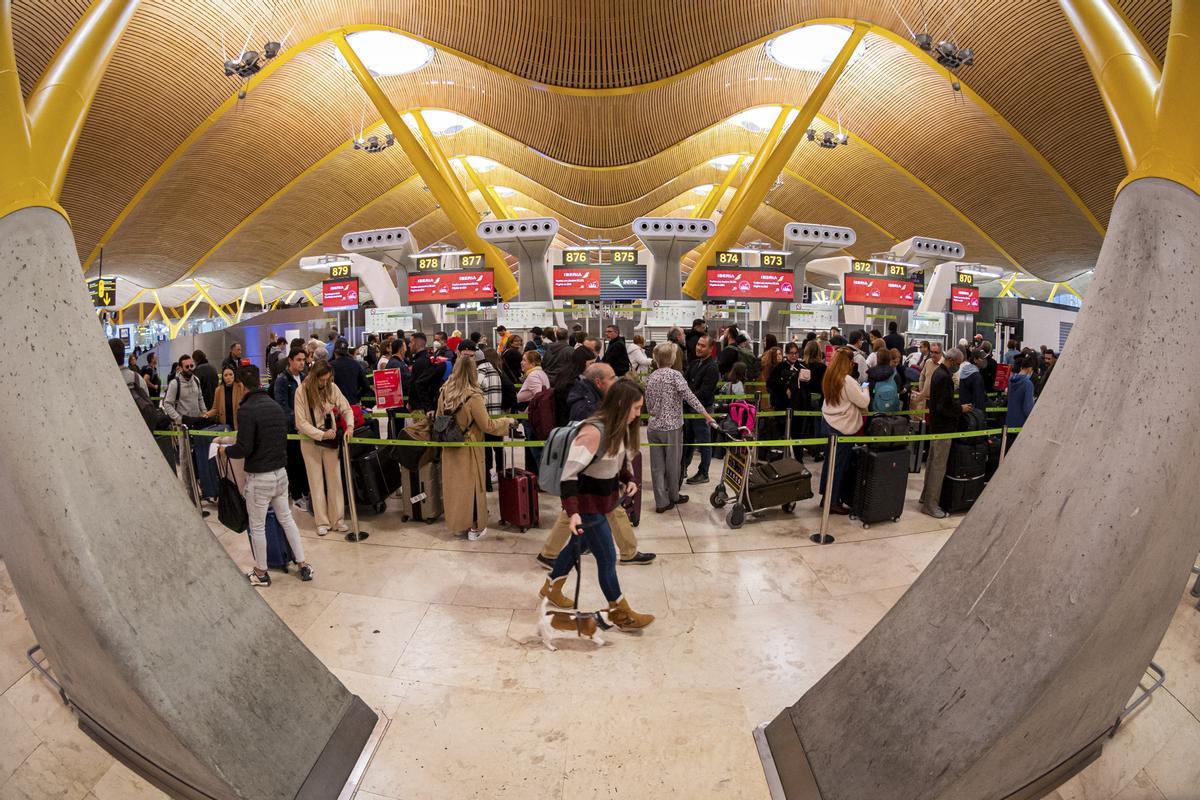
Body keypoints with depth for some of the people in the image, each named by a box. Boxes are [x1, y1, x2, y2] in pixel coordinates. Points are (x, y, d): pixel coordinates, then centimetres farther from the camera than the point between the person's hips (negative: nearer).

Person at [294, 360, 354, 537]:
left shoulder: (332, 388, -7)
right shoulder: (302, 391, -13)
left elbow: (346, 409, -3)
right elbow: (301, 422, -13)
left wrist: (350, 425, -22)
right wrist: (322, 434, -21)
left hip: (331, 439, 2)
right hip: (310, 441, -2)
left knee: (334, 479, 6)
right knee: (316, 481, 7)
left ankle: (337, 519, 15)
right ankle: (322, 522, 16)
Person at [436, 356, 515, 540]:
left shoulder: (444, 392, -3)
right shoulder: (473, 397, -22)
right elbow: (486, 426, -17)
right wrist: (506, 421, -3)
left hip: (450, 448, 6)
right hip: (468, 449, -5)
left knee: (454, 484, 17)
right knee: (471, 486, 8)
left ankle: (456, 523, 31)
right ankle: (475, 528, 20)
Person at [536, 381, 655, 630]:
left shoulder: (621, 429, -1)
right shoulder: (594, 431, -29)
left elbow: (624, 461, 15)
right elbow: (569, 473, -29)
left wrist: (629, 480, -4)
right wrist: (573, 512, -35)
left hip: (601, 500, 9)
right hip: (587, 504, -9)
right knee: (607, 557, 4)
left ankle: (551, 588, 47)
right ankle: (620, 614, 24)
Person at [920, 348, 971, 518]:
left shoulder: (938, 371, 9)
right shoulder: (944, 376, -22)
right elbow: (944, 407, -25)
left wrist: (958, 405, 9)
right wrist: (961, 409, -11)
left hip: (936, 425, 10)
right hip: (943, 427, -10)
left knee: (932, 463, 18)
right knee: (939, 467, -3)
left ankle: (926, 497, 29)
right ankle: (930, 505, 4)